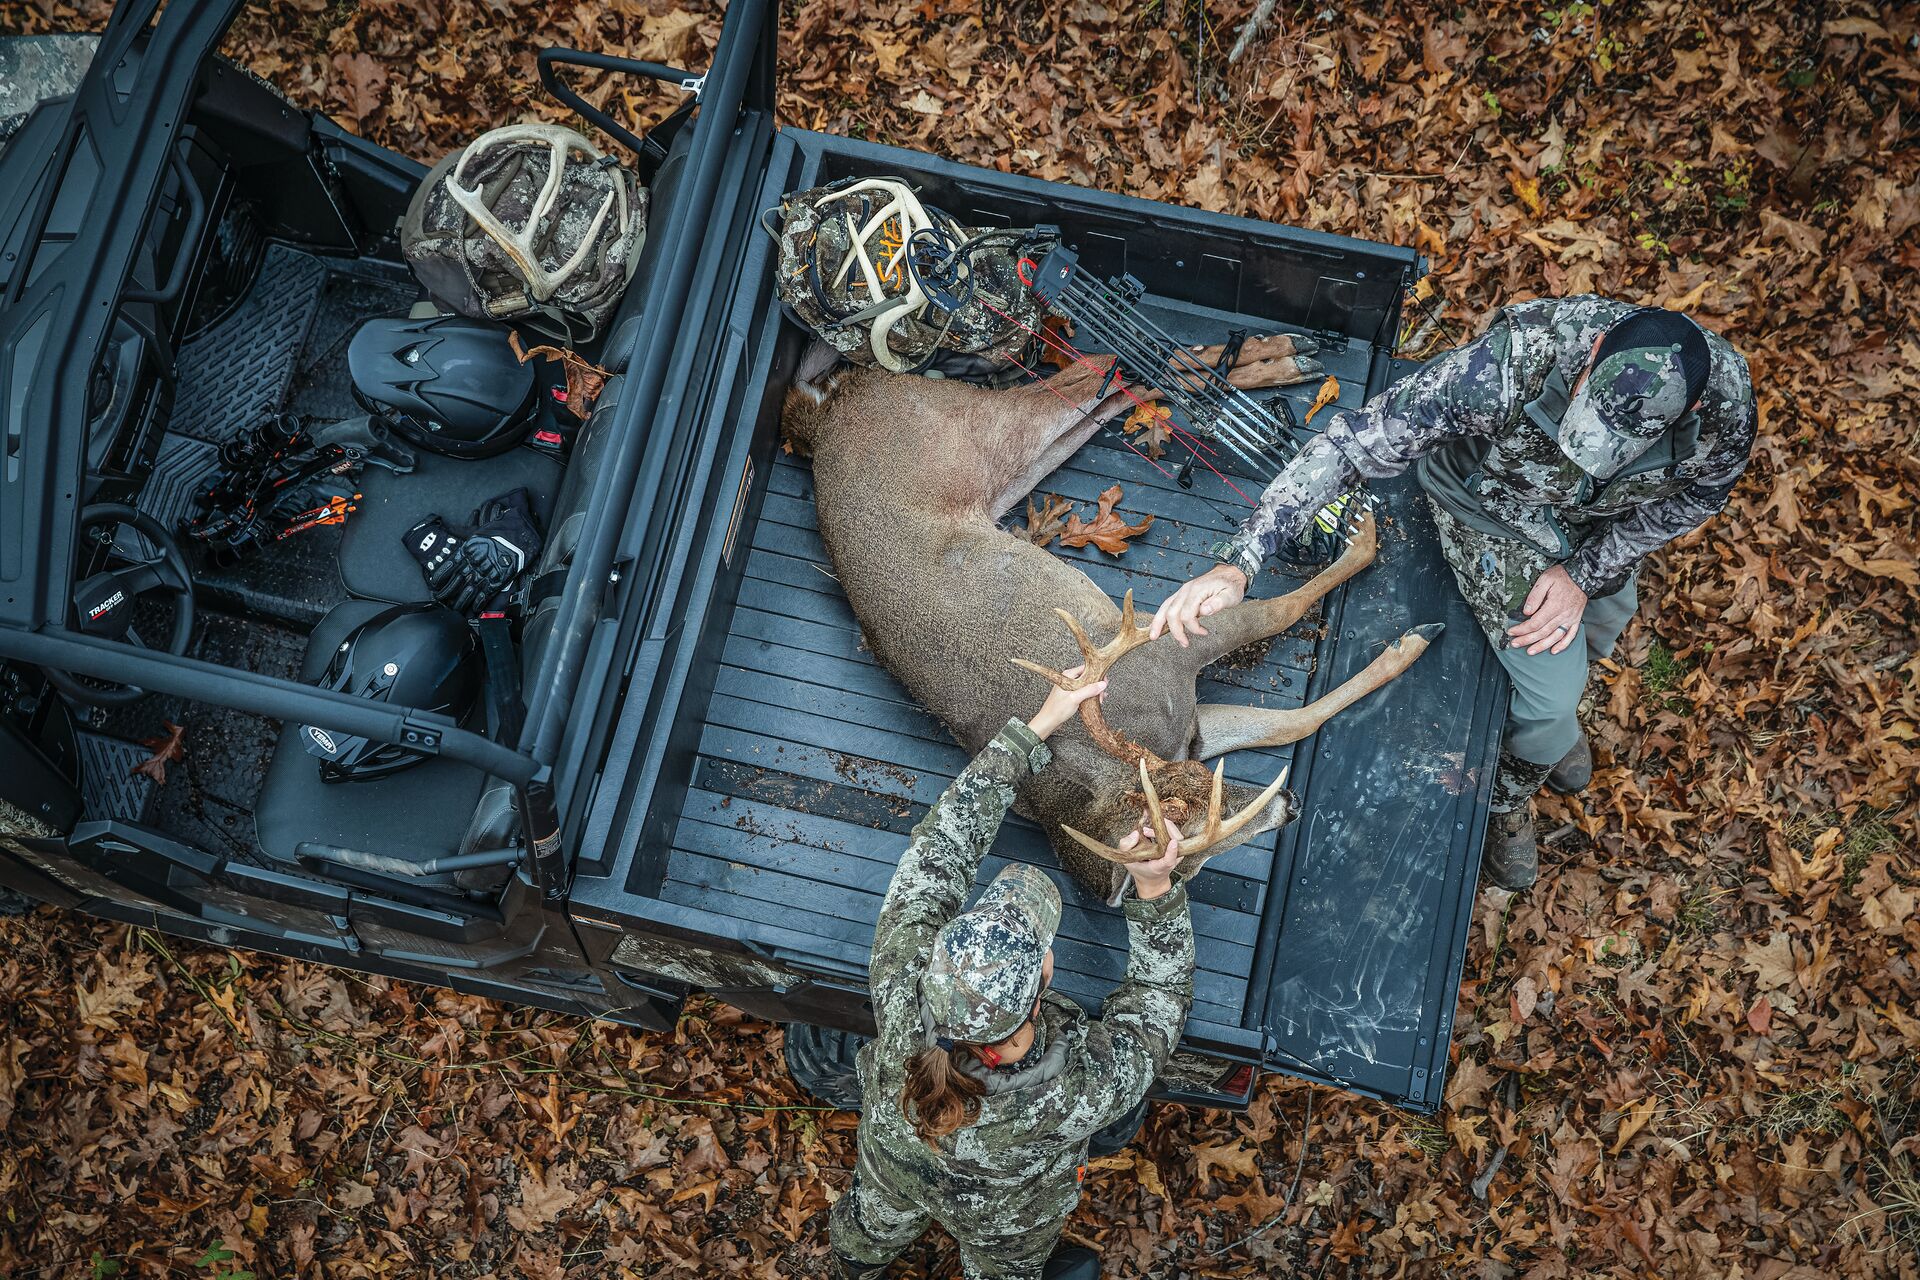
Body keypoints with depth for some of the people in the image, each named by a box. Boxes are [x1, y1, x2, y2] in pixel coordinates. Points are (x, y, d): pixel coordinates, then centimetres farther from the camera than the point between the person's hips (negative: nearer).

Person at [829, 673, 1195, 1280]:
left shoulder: (902, 992, -46)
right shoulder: (1083, 1094, -49)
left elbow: (937, 849, -33)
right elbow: (1159, 998, -27)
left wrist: (1036, 727, -29)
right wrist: (1155, 887, -36)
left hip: (893, 1166, 2)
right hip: (1002, 1216, -1)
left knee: (876, 1219, 38)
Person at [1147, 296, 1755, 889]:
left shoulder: (1725, 399, -35)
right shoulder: (1508, 367, -47)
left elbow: (1698, 494, -11)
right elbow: (1355, 443, -44)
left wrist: (1586, 572, -19)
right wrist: (1236, 565, -51)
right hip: (1494, 507, -4)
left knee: (1602, 622, 27)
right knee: (1551, 697, -7)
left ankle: (1551, 715, 64)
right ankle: (1508, 797, 29)